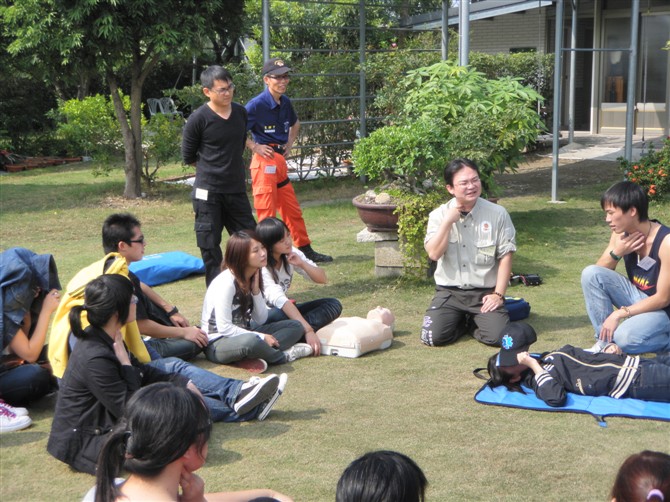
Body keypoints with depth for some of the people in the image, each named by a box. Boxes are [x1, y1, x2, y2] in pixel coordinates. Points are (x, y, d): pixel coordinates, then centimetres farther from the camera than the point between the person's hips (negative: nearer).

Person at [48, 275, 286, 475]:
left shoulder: (103, 338, -3)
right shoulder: (95, 358, -31)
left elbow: (142, 372, 10)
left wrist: (184, 382, 2)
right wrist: (124, 362, -22)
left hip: (105, 413, 9)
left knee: (174, 368, 7)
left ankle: (238, 393, 9)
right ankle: (242, 407, 13)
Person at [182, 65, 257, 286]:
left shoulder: (241, 113, 3)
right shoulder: (198, 119, -13)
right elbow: (188, 156, -1)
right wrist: (210, 170, 8)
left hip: (237, 190, 5)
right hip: (208, 192, -5)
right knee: (210, 245, 1)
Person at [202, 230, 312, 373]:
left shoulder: (254, 278, 4)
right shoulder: (226, 282, -20)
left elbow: (261, 320, 1)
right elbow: (224, 328, -23)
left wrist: (256, 290, -12)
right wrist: (261, 338, -20)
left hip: (244, 334, 8)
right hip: (217, 343, -8)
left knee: (295, 326, -3)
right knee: (251, 341, -41)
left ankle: (257, 356, -24)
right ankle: (283, 355, -12)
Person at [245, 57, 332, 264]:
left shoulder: (285, 102, 8)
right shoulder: (257, 104, -15)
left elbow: (295, 123, 30)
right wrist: (254, 147, -14)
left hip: (280, 161, 8)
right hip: (264, 162, -8)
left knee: (293, 210, 16)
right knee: (267, 214, -3)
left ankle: (305, 249, 26)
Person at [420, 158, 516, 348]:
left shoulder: (497, 214, -7)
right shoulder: (439, 215, -1)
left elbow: (505, 256, -5)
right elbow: (434, 253, -13)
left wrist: (498, 294, -10)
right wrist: (448, 221, -18)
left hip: (485, 292, -1)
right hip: (449, 291, 1)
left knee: (498, 337, -21)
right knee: (433, 337, -18)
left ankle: (475, 319, 15)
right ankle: (464, 320, 16)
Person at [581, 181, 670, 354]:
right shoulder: (621, 234, -7)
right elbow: (597, 274, 0)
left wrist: (619, 314, -24)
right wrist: (616, 253, -20)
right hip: (637, 297, 7)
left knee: (624, 338, -33)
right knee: (590, 273, -15)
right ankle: (605, 339, -7)